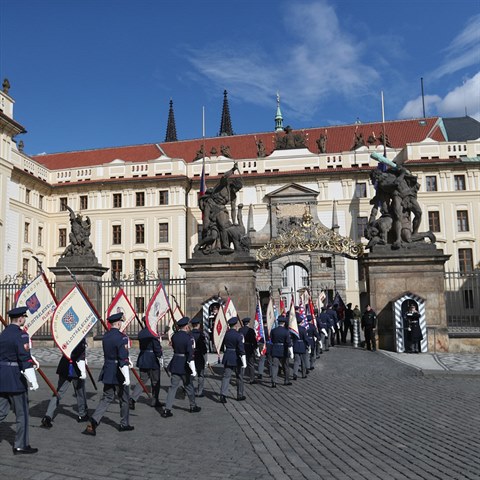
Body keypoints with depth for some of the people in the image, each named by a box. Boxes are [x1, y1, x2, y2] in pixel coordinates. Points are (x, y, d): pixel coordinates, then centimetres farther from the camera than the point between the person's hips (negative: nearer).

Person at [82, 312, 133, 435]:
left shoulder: (105, 336, 6)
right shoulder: (121, 337, -19)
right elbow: (123, 359, -24)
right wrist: (127, 377, -21)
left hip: (107, 372, 6)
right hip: (118, 374, -6)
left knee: (106, 399, 12)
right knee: (124, 399, 13)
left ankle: (92, 424, 0)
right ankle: (124, 424, 26)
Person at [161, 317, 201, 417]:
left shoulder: (174, 336, 1)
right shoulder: (188, 338, -17)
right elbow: (190, 354, -21)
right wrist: (193, 369, -20)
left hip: (175, 365, 5)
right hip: (184, 366, -5)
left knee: (173, 387, 7)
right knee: (189, 386, 13)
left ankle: (167, 409, 1)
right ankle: (193, 406, 29)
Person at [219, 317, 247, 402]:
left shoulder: (226, 334, 0)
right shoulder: (238, 335, -16)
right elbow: (241, 349, -18)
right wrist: (244, 362, -16)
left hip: (227, 358, 4)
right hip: (236, 358, -4)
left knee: (226, 376, 3)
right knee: (239, 377, 12)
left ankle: (223, 394, -9)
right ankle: (240, 395, 23)